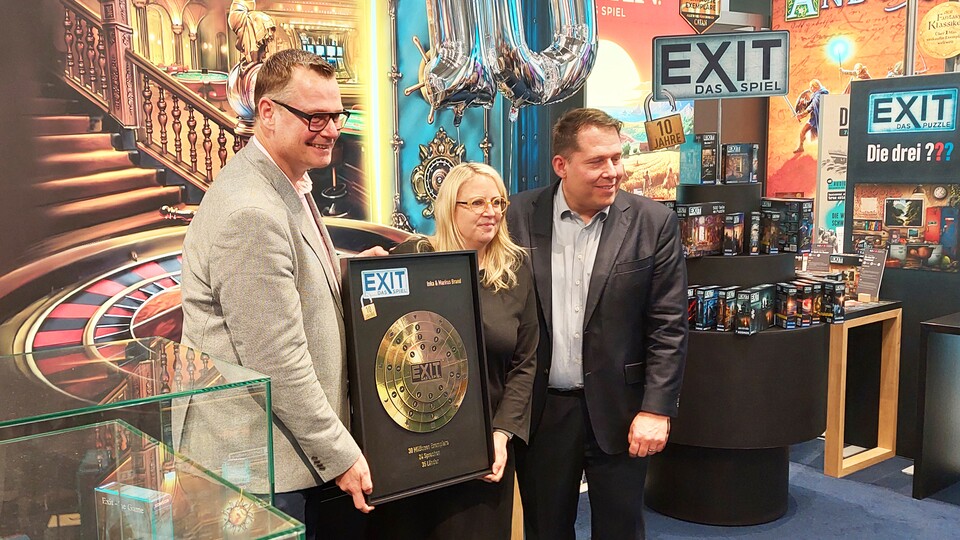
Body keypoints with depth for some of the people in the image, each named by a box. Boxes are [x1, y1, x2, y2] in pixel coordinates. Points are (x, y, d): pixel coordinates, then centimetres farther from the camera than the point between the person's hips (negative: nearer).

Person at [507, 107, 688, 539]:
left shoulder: (653, 222, -4)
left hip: (618, 411, -1)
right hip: (541, 411, 1)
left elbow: (668, 326, -4)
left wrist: (656, 409, -9)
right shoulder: (520, 216, -3)